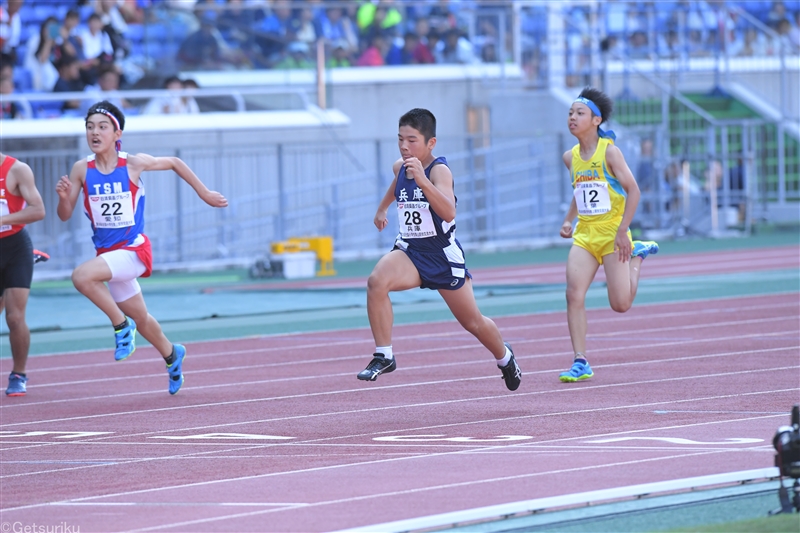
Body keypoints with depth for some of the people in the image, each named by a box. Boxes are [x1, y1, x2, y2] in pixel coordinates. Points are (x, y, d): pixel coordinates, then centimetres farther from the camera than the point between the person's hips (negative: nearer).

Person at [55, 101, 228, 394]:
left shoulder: (133, 164, -11)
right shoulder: (82, 169, -4)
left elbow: (174, 163, 6)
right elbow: (65, 216, 0)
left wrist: (205, 194, 11)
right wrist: (63, 196, -22)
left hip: (133, 250, -4)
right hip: (107, 254, 5)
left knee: (82, 276, -30)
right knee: (140, 319, 18)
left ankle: (121, 325, -10)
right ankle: (171, 354, 47)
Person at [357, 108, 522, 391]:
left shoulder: (439, 170, -21)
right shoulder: (400, 166, -2)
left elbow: (449, 212, -39)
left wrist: (422, 180, -51)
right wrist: (382, 208, 40)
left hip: (443, 254, -4)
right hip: (409, 251, 4)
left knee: (472, 322, 13)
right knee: (376, 282, -29)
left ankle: (504, 356, 46)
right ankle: (384, 357, -20)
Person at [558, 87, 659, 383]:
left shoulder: (609, 151, -12)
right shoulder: (571, 156, 6)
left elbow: (633, 190, -13)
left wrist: (622, 231, -18)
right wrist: (568, 221, 8)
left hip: (612, 234, -5)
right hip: (584, 236, 5)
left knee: (620, 304, -1)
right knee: (574, 294, -13)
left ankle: (637, 253, 28)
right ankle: (580, 362, -9)